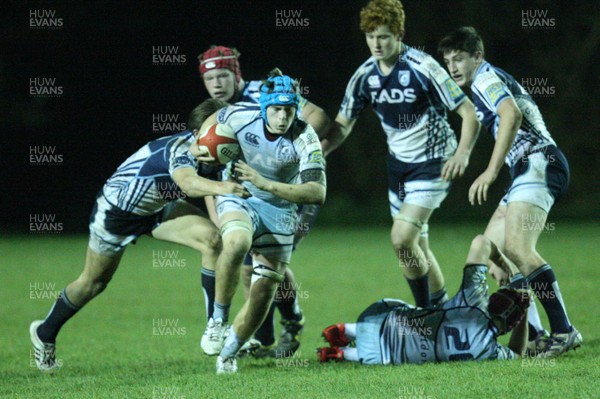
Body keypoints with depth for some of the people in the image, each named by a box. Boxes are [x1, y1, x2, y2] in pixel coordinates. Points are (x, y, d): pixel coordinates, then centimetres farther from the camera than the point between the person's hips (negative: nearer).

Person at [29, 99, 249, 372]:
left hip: (158, 209, 7)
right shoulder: (180, 148, -38)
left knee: (212, 239, -16)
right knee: (94, 282, 9)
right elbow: (187, 181, -60)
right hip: (116, 209, -7)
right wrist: (221, 188, -78)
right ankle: (45, 333, 35)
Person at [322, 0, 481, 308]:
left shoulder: (423, 68, -20)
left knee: (402, 239, -19)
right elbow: (342, 125, 7)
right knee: (417, 247, 12)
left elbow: (469, 112, -18)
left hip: (433, 163, -7)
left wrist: (462, 153, -32)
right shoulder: (365, 75, -3)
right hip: (398, 165, 7)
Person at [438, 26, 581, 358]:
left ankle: (564, 331, -27)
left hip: (538, 163, -11)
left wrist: (491, 171, -26)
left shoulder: (486, 78, -3)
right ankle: (533, 336, 5)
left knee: (517, 248, -23)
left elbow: (511, 115, -22)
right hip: (531, 169, 11)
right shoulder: (495, 82, 28)